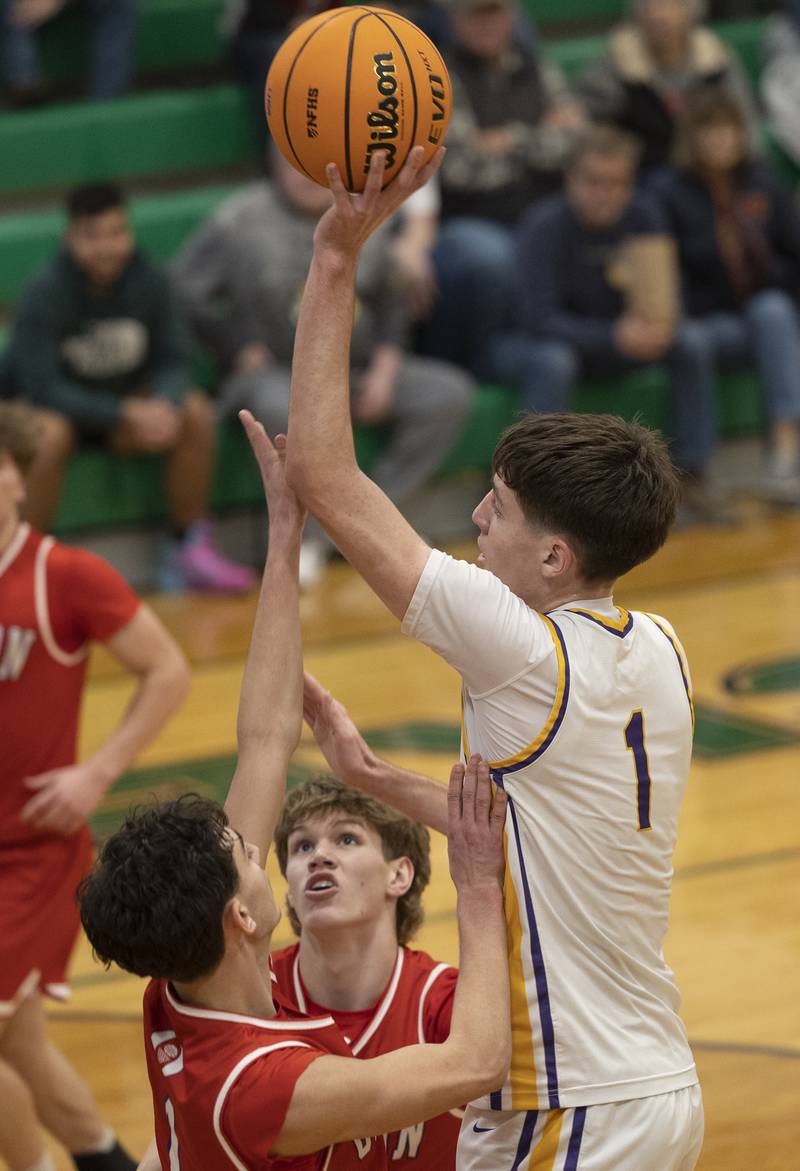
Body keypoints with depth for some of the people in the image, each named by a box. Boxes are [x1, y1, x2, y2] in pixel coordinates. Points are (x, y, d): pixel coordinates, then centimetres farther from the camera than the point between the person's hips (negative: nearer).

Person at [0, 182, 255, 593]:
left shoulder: (149, 281, -11)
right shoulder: (45, 294, -24)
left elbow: (172, 362, -6)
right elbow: (42, 389, -27)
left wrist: (165, 403, -31)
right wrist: (127, 415, -35)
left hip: (124, 398, 4)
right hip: (48, 405, -4)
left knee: (196, 413, -20)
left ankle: (188, 551, -6)